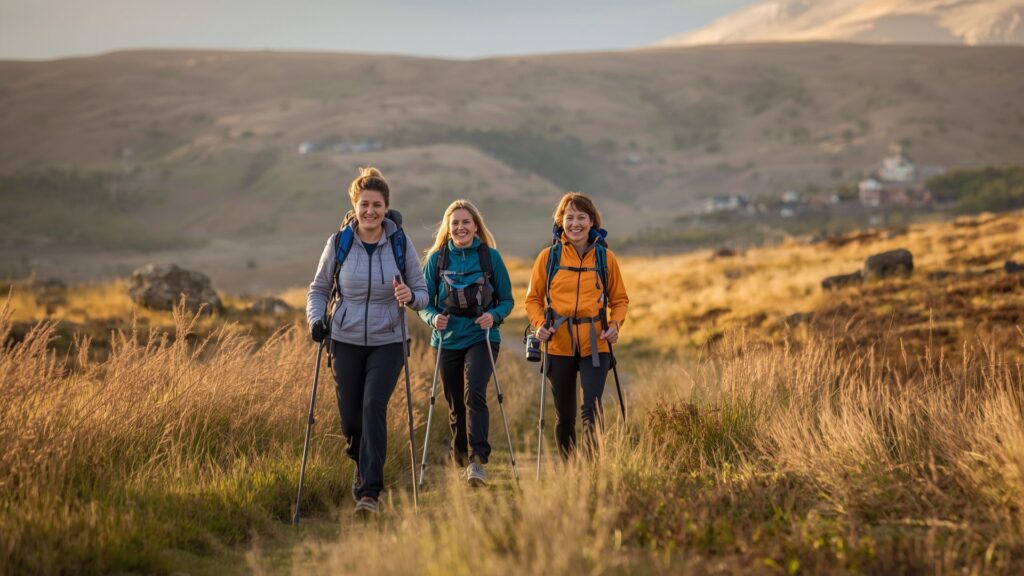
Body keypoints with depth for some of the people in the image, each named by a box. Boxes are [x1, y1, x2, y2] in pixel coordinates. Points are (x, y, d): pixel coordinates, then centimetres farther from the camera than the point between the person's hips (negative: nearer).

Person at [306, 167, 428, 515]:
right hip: (346, 341, 1)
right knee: (350, 418, 4)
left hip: (387, 342, -1)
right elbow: (319, 289, 6)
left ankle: (369, 491, -20)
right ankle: (362, 467, 38)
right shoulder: (339, 243, -4)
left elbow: (421, 292, 0)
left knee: (374, 405, -20)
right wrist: (316, 319, -13)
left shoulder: (400, 243, -5)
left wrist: (411, 297, -23)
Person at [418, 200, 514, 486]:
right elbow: (424, 302, 7)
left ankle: (477, 460, -27)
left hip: (481, 339, -2)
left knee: (474, 394, -23)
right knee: (456, 406, 9)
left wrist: (494, 316, -16)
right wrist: (433, 318, -15)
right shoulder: (437, 259, 3)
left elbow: (507, 300, 5)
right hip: (448, 341, 2)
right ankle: (461, 459, 30)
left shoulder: (490, 256, 0)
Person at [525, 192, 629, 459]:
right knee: (565, 415, 9)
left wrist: (615, 324, -6)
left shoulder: (605, 257, 4)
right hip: (559, 344, 1)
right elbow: (533, 298, 9)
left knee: (593, 410, -15)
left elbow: (619, 299, 13)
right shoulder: (548, 256, 2)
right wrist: (539, 324, -9)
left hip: (595, 344, -1)